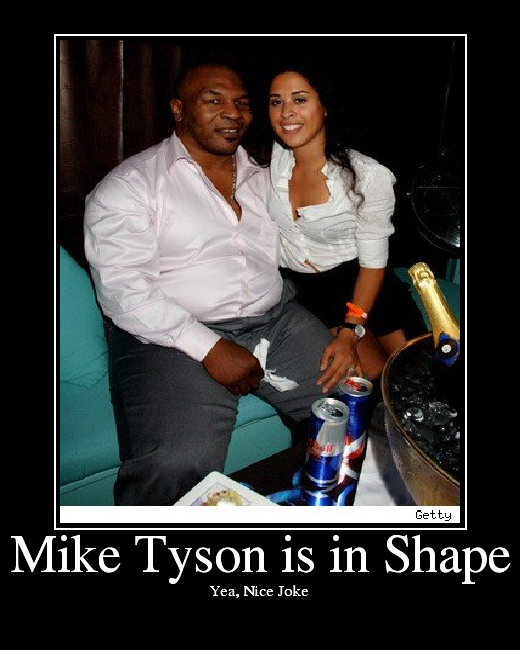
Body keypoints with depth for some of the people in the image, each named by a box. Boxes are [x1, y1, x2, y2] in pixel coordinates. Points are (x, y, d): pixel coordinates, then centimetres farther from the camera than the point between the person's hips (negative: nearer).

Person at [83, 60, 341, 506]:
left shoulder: (264, 177, 18)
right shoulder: (129, 185, -1)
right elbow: (122, 287, -11)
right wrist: (210, 349, -19)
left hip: (277, 319, 6)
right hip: (175, 336, -5)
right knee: (178, 465, -30)